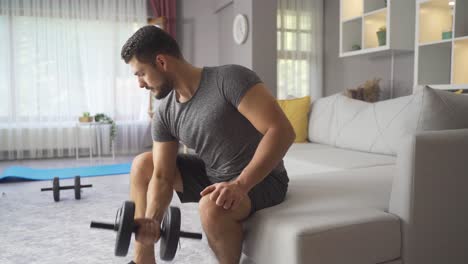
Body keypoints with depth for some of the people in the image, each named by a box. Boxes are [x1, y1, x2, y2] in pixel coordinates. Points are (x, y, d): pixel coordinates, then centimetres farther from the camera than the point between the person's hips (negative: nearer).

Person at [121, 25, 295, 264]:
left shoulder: (229, 79, -24)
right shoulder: (164, 114, -3)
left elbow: (282, 131, -30)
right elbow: (162, 176, -3)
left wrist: (239, 184, -37)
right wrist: (152, 221, -21)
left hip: (261, 178, -7)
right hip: (212, 174, 7)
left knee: (212, 206, -38)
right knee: (142, 164, 6)